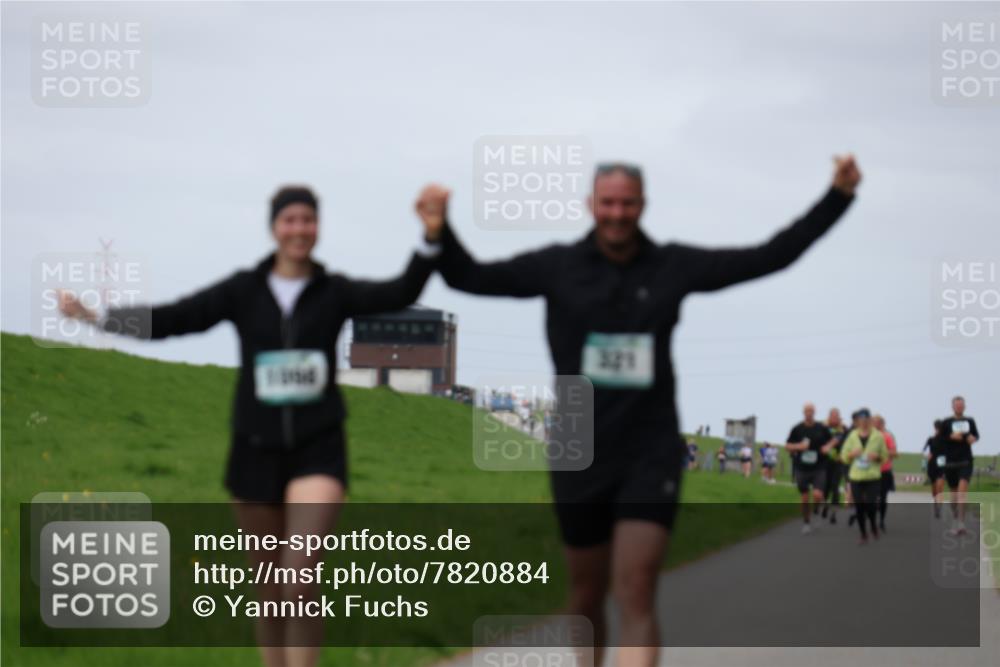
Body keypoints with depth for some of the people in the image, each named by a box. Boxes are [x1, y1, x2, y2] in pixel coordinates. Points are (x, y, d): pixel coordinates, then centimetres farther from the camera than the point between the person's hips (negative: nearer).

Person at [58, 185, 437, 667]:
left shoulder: (334, 292, 0)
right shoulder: (243, 291, 0)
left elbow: (400, 294, -14)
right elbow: (168, 320, -6)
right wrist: (95, 316, -19)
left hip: (318, 450, -2)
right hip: (257, 450, 2)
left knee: (300, 577, -20)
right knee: (271, 590, 11)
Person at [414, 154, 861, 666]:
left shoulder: (673, 266, 0)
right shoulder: (558, 267, -1)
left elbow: (771, 256, 3)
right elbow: (470, 276, -3)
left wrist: (838, 197, -3)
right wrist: (440, 235, -23)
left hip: (651, 456, -1)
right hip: (580, 458, 1)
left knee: (635, 597, -14)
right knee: (587, 596, 14)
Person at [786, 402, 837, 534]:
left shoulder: (822, 428, -1)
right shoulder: (797, 429, -1)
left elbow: (833, 439, 15)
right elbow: (787, 446, 5)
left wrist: (828, 446, -6)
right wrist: (798, 446, -14)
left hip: (819, 468, -1)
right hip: (802, 468, 1)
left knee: (817, 495, -16)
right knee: (804, 498, 5)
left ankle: (815, 512, 14)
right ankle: (806, 523, 21)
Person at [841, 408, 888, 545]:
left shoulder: (878, 436, 2)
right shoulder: (853, 436, 7)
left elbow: (885, 456, 9)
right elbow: (844, 456, 13)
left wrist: (877, 457, -12)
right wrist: (852, 454, -9)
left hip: (873, 477, -2)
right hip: (856, 477, 2)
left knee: (870, 505, -13)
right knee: (859, 507, 1)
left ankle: (873, 526, 17)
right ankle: (863, 535, 15)